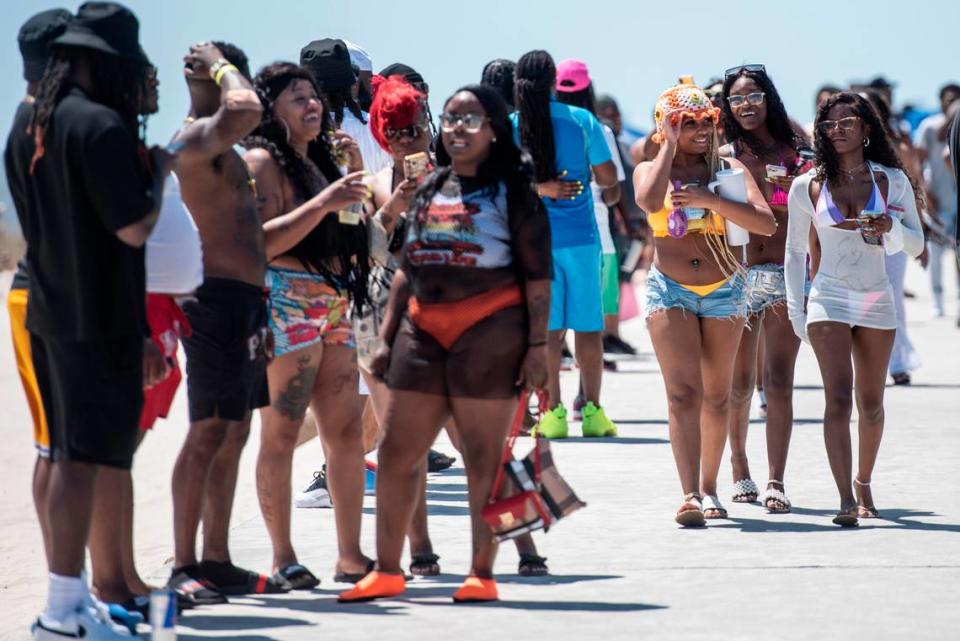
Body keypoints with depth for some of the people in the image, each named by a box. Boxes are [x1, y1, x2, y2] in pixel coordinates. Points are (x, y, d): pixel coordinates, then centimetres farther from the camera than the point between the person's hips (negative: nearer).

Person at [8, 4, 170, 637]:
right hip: (98, 320, -9)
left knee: (69, 456, 14)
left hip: (49, 316, 9)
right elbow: (134, 228, -18)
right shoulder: (101, 125, -16)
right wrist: (158, 174, -2)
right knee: (81, 458, -7)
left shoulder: (27, 127, 11)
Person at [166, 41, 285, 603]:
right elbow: (247, 111, -34)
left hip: (244, 300, 10)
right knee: (209, 431, -12)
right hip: (217, 300, -10)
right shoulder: (196, 138, -12)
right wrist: (222, 67, -14)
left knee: (233, 433, 12)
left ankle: (217, 561, 16)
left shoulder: (224, 150, 21)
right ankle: (184, 567, -12)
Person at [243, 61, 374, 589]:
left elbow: (349, 233, 21)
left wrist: (354, 176, 9)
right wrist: (324, 202, -21)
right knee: (281, 432, -6)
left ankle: (350, 554, 8)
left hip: (332, 306, 8)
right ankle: (283, 557, -3)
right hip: (286, 306, -8)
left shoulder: (318, 159, 19)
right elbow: (262, 241, -16)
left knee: (346, 429, 5)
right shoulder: (262, 161, -5)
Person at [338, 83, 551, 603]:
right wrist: (387, 336, 14)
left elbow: (537, 275, -4)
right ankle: (387, 571, 11)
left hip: (488, 328, -6)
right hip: (423, 330, 6)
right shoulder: (430, 189, 16)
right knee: (396, 452, 4)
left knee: (483, 457, -2)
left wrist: (537, 345, -11)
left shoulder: (512, 190, 0)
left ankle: (482, 574, 5)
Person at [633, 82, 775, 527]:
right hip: (669, 290, -2)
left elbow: (766, 223, -10)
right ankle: (690, 495, -23)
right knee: (683, 393, -14)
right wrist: (670, 146, -10)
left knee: (716, 395, 9)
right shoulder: (649, 169, 5)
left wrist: (708, 199, -19)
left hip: (723, 290, 2)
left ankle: (708, 488, 23)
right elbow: (649, 201, -21)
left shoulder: (729, 169, 4)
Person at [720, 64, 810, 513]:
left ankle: (776, 482, -9)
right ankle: (739, 469, 26)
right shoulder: (723, 157, 5)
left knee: (779, 383, -8)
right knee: (739, 384, 7)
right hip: (738, 273, 1)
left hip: (786, 274, -1)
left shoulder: (795, 154, 5)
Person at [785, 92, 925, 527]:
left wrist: (890, 227, -16)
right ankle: (846, 500, -22)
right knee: (838, 399, -15)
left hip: (876, 300, 2)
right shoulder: (808, 186, 3)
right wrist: (794, 308, 8)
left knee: (871, 404, 10)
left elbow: (916, 245, 4)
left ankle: (864, 485, 30)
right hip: (828, 299, -2)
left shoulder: (891, 180, 3)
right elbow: (795, 251, 12)